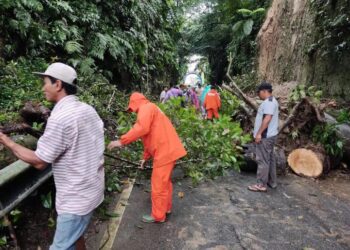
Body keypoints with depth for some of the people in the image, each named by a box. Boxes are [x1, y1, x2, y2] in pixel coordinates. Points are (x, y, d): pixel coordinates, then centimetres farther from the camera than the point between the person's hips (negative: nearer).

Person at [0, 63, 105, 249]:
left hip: (77, 198, -9)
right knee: (73, 233, 26)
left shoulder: (60, 118, -24)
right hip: (91, 188, 9)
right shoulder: (88, 110, 1)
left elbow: (39, 161, -16)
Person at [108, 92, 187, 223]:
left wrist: (121, 141, -22)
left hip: (165, 151, -10)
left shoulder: (146, 107, -8)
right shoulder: (150, 110, 23)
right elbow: (152, 137, 25)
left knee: (158, 185, 3)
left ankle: (158, 215, 18)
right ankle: (166, 207, 39)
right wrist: (145, 157, 28)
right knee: (165, 182, 23)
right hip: (168, 149, 10)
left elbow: (142, 128, -27)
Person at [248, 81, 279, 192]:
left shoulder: (268, 101, -17)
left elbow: (267, 118, -26)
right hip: (269, 135, 11)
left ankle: (261, 185, 1)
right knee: (269, 159, 16)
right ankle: (272, 182, 26)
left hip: (265, 136, -11)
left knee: (262, 160, -6)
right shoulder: (271, 101, 17)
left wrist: (259, 133, -24)